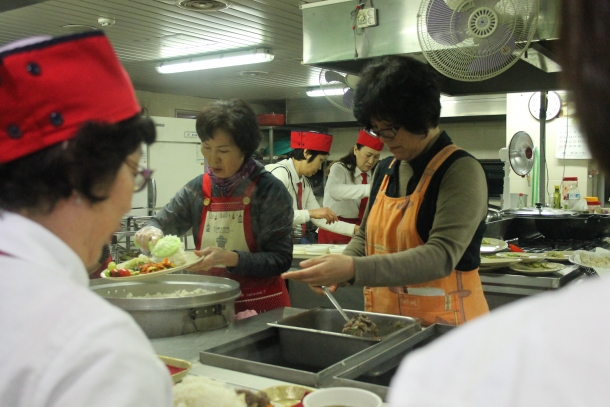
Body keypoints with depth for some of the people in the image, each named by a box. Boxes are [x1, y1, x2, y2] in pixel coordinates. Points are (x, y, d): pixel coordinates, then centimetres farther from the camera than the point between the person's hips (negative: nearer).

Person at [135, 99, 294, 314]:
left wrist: (231, 258, -26)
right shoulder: (197, 189, 2)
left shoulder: (269, 190, -9)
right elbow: (160, 223, 12)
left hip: (263, 305, -3)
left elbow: (280, 259, -13)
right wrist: (150, 232, -10)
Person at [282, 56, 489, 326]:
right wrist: (338, 269, -4)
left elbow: (441, 256, -25)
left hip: (444, 325, -5)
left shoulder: (461, 171, -15)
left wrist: (354, 269, -34)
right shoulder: (385, 170, 6)